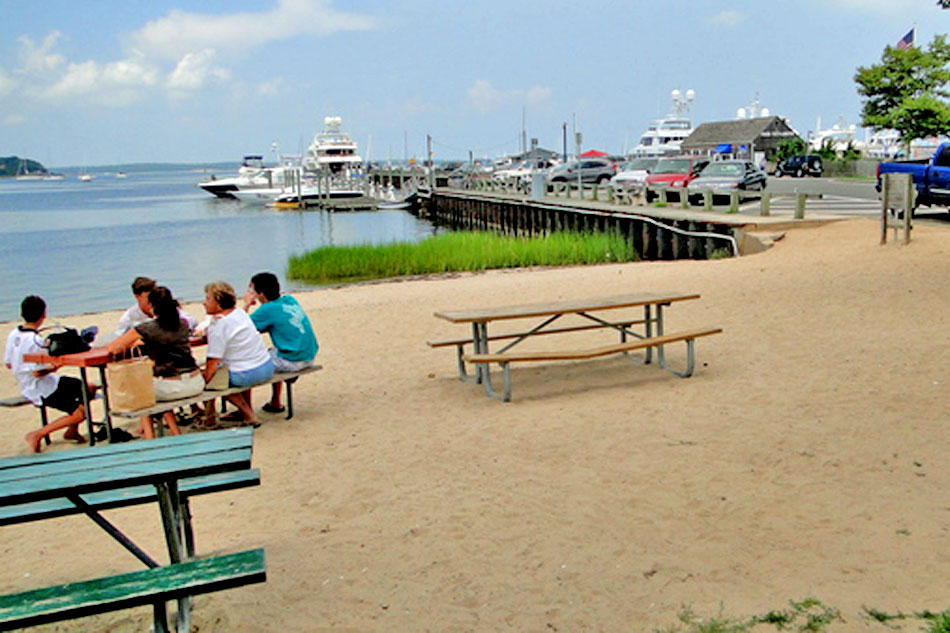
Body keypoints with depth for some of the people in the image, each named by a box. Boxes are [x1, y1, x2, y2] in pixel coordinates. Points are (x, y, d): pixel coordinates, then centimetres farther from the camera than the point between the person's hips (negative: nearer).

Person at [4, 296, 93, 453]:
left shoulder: (13, 335, 3)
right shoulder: (36, 341, -24)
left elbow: (8, 364, 12)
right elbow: (37, 373, -24)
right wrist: (54, 367, -8)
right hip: (40, 390, -10)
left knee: (89, 388, 14)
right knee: (80, 412, -16)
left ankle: (72, 430, 20)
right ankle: (36, 436, -9)